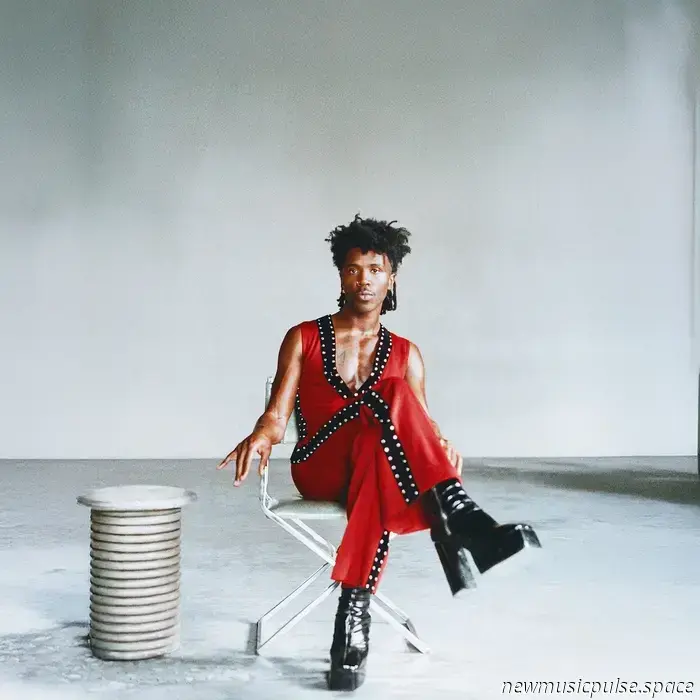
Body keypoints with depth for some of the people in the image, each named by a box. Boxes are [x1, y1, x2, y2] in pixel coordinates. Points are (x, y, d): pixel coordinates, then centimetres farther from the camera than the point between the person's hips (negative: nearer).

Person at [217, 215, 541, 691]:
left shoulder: (405, 353, 12)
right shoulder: (304, 339, 6)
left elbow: (420, 426, 0)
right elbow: (278, 416, -4)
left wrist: (443, 447, -26)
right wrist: (261, 435, -30)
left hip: (377, 465, 2)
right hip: (319, 470, -2)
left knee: (382, 444, -40)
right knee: (390, 398, -34)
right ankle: (459, 521, -51)